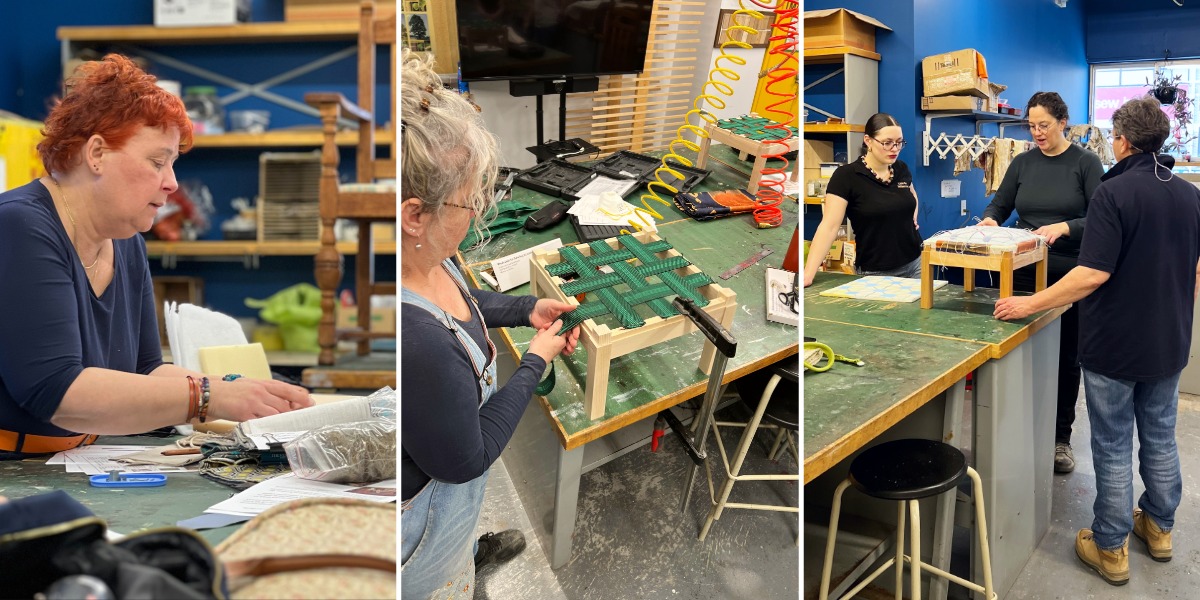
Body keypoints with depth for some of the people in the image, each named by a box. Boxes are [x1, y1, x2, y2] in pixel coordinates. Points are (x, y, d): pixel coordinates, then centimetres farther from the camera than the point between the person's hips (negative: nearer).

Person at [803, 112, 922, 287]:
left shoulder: (901, 169, 3)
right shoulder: (846, 176, -14)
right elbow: (829, 226, -20)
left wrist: (913, 217, 7)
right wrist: (808, 274, -29)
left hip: (915, 263, 5)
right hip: (876, 272, -5)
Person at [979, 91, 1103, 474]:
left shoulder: (1085, 163, -4)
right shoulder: (1022, 163, 6)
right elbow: (1000, 204, 8)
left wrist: (1065, 227, -29)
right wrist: (989, 220, -15)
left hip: (1071, 276, -2)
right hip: (1026, 273, 3)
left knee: (1065, 357, 7)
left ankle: (1060, 437, 19)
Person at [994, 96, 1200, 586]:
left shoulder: (1113, 192, -19)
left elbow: (1094, 274, -26)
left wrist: (1029, 305, -20)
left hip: (1114, 344, -6)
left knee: (1113, 447, 4)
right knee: (1160, 438, 20)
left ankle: (1110, 549, 15)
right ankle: (1159, 528, 36)